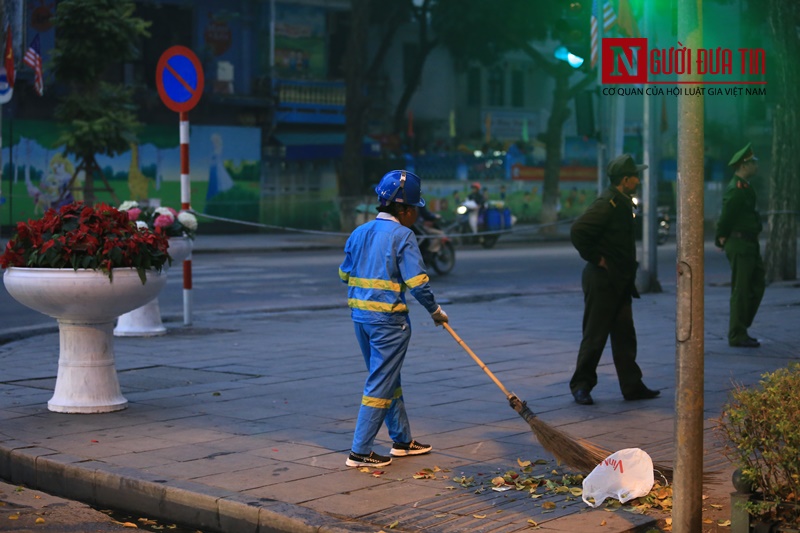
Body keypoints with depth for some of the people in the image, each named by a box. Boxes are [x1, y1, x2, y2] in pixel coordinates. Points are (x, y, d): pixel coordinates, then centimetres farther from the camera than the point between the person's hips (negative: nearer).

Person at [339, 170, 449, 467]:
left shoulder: (359, 233, 9)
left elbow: (345, 274, 16)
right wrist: (436, 312, -2)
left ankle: (402, 440, 30)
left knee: (388, 379, 19)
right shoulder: (402, 236, -13)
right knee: (380, 384, -1)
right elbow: (417, 283, -17)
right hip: (389, 320, -8)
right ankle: (360, 452, 1)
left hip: (359, 315, 8)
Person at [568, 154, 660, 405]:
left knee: (625, 335, 11)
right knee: (595, 336, -2)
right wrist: (595, 258, -18)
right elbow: (577, 232, -27)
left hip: (619, 281, 10)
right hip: (602, 280, -10)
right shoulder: (606, 204, -17)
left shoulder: (622, 203, 14)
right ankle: (581, 385, 9)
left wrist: (628, 271, 17)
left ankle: (632, 386, 17)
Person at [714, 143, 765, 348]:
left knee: (757, 285, 14)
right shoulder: (736, 190, -18)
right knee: (741, 291, -5)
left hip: (749, 245, 10)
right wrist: (723, 238, -9)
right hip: (739, 245, -10)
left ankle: (740, 329, 21)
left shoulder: (744, 187, 16)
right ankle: (737, 336, 3)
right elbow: (726, 218, -20)